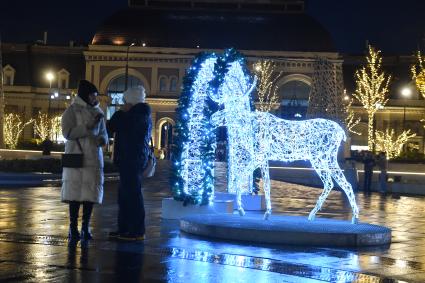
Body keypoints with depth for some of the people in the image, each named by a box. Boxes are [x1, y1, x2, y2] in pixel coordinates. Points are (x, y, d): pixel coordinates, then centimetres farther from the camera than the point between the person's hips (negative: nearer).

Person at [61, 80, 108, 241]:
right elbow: (67, 132, -11)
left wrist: (103, 139, -6)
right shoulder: (72, 111, -2)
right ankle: (73, 228, 0)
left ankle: (86, 228, 9)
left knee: (91, 192, 2)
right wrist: (88, 126, -18)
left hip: (94, 158, 5)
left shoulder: (97, 112, 12)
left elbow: (103, 132, 18)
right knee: (76, 192, -6)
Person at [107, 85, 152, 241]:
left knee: (132, 194, -8)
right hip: (138, 158, 11)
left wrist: (120, 112, 1)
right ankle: (124, 229, 21)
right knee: (125, 194, 15)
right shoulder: (143, 115, 16)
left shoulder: (136, 116, -15)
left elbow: (111, 127, -11)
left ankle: (137, 231, -6)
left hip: (131, 159, -11)